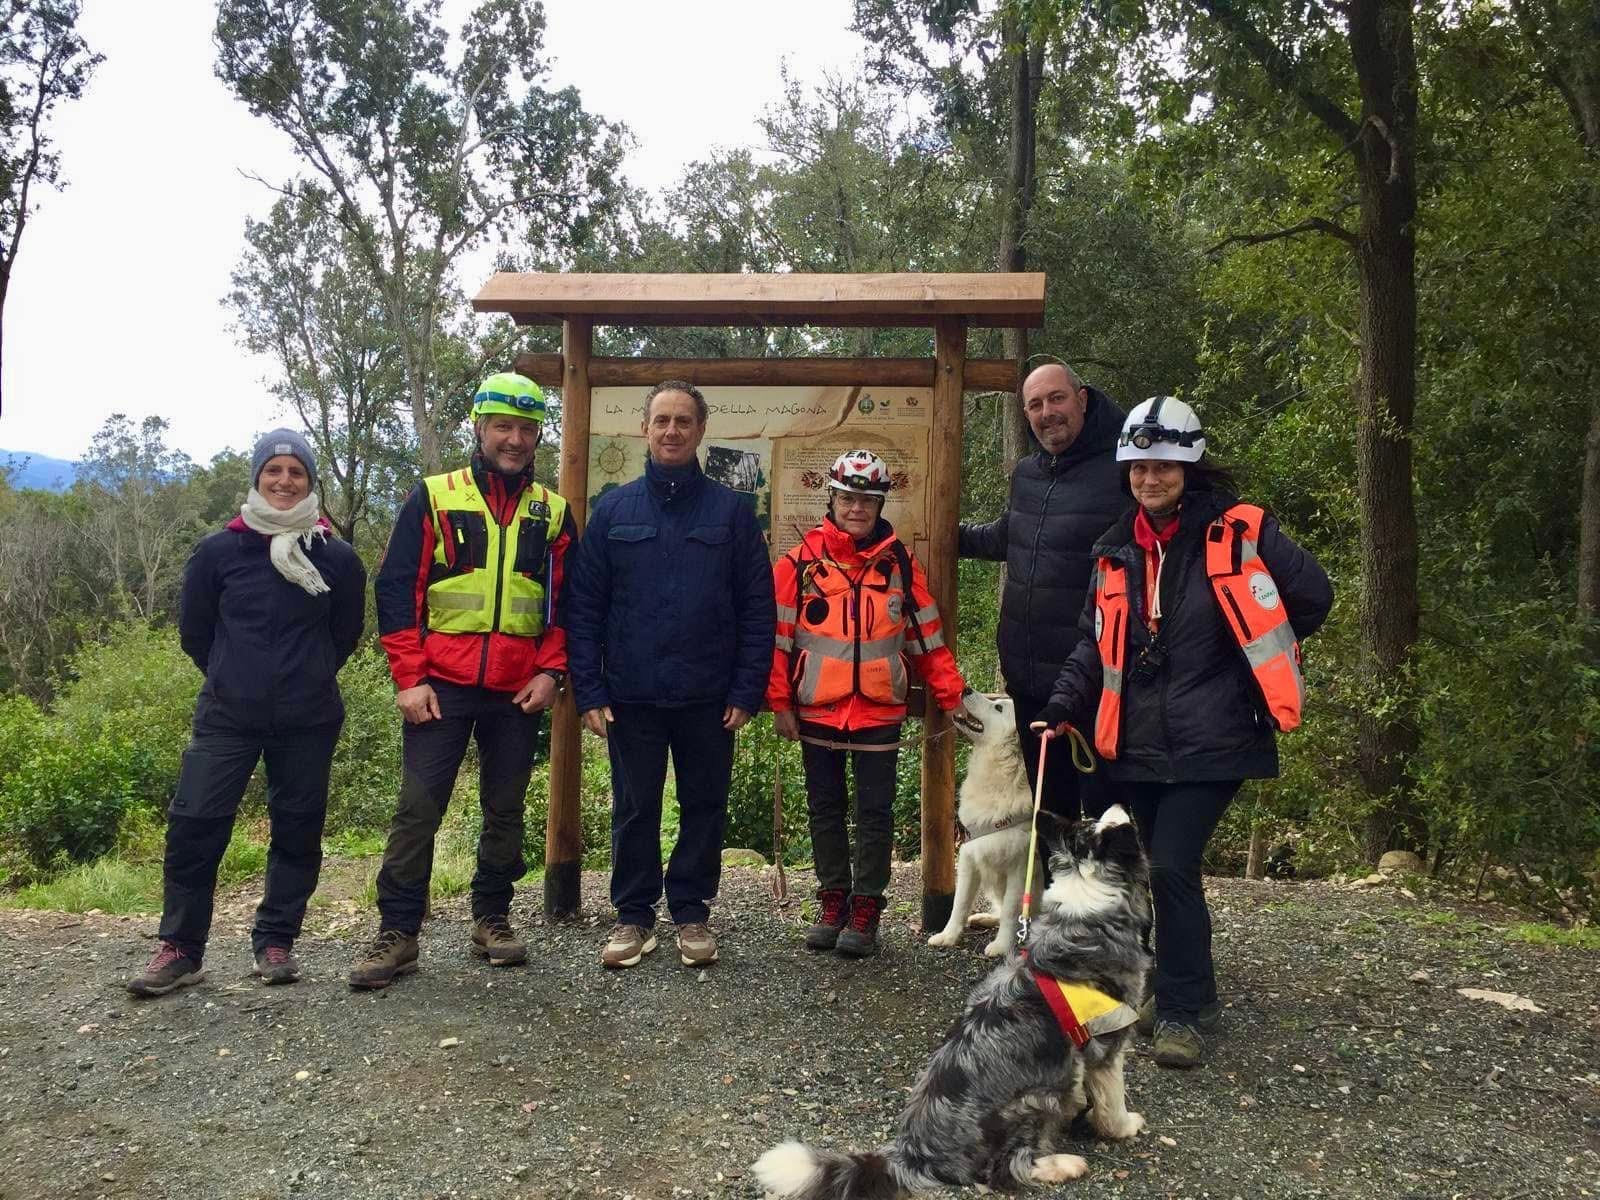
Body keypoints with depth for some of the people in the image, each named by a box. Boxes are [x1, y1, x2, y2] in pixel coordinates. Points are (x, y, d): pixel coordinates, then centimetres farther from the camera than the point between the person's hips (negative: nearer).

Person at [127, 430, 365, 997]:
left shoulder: (337, 558, -1)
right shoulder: (218, 551, -2)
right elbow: (193, 631, 10)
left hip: (308, 722, 1)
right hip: (227, 717, 0)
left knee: (298, 830, 6)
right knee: (194, 823, -4)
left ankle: (275, 941, 21)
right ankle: (180, 948, 10)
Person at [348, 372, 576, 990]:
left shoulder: (553, 512, 11)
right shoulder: (433, 497, 3)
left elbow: (564, 603, 13)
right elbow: (396, 589, 0)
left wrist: (550, 672, -1)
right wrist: (408, 677, -7)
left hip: (517, 692, 2)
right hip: (441, 685, -2)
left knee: (505, 811, 9)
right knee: (418, 808, -2)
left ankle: (492, 919, 23)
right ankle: (397, 932, 8)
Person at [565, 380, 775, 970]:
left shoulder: (732, 510, 2)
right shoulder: (613, 510, 4)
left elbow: (757, 608, 0)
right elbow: (584, 607, 2)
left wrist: (747, 691, -7)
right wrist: (589, 691, -6)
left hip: (709, 698, 0)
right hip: (630, 696, 0)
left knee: (704, 807, 9)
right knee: (634, 810, 10)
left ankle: (692, 912, 24)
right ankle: (633, 915, 23)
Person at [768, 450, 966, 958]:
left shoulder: (900, 564, 2)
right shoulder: (799, 563, -2)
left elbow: (926, 635, 6)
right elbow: (777, 635, 0)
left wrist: (950, 695, 4)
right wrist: (779, 702, -2)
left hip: (879, 713, 0)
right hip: (817, 713, 0)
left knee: (875, 814, 4)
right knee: (826, 811, 11)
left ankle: (866, 912, 14)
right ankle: (833, 904, 24)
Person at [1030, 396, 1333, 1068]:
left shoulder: (1239, 534, -6)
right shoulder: (1118, 553, 9)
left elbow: (1312, 596, 1)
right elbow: (1096, 643, 12)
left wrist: (1260, 673, 4)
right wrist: (1062, 708, 0)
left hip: (1212, 741, -5)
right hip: (1140, 745, 5)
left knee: (1171, 866, -14)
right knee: (1163, 870, 13)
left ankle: (1182, 1012, 1)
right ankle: (1188, 995, 32)